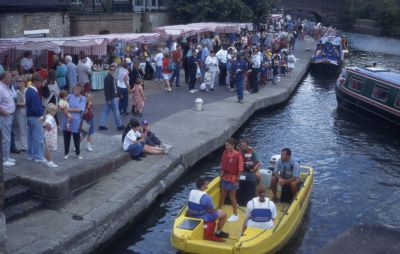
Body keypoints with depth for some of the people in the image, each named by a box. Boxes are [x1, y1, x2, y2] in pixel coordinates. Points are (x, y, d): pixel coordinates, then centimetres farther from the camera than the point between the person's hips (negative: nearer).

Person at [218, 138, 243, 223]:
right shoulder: (225, 153, -1)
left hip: (233, 178, -6)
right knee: (223, 195, 17)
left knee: (232, 196, 4)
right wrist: (222, 173, 6)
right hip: (225, 177, 6)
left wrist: (237, 180, -13)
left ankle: (235, 215, 18)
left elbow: (240, 169, -15)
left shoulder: (238, 155, -19)